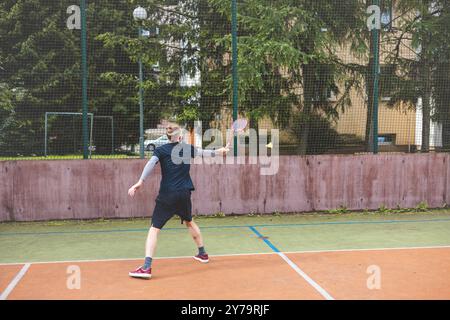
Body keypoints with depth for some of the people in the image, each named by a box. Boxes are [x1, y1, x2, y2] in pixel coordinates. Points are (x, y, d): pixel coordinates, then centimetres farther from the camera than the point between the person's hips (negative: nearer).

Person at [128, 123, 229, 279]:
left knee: (154, 228, -2)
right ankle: (202, 254, 42)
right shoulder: (187, 148, 7)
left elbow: (151, 164, -17)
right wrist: (219, 151, 40)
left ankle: (146, 267, -16)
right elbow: (204, 153, 23)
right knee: (189, 221, 28)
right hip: (184, 194, 4)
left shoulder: (161, 150, -1)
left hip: (167, 195, -3)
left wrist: (140, 182, -24)